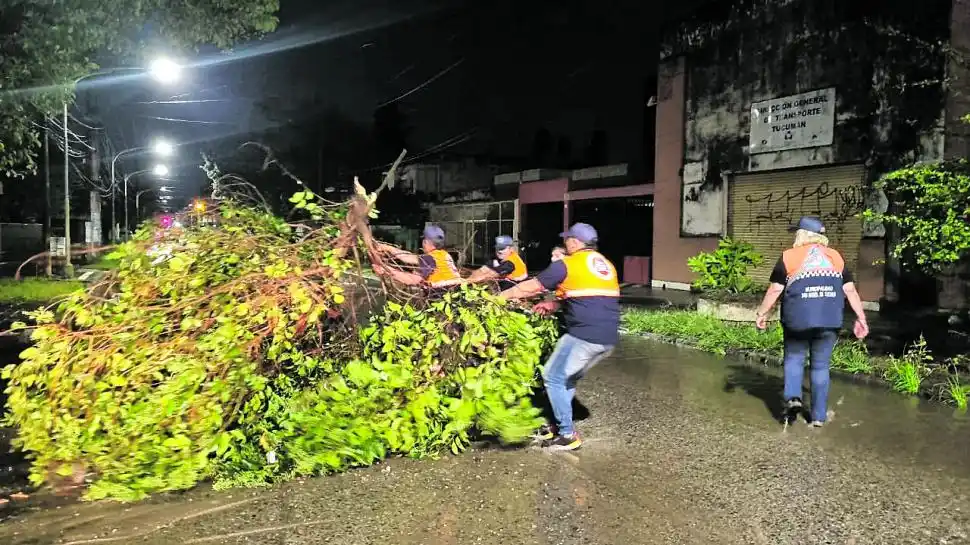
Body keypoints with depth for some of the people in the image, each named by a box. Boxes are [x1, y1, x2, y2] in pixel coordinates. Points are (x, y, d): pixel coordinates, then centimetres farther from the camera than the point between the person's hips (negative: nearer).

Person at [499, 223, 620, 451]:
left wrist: (501, 295, 14)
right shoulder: (606, 265, 20)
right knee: (567, 378, 22)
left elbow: (531, 287, 2)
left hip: (584, 335, -8)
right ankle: (561, 423, 27)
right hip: (609, 338, 8)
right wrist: (555, 304, 22)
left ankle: (568, 435, 8)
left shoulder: (567, 264, -2)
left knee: (553, 377, 6)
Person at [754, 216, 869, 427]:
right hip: (830, 322, 3)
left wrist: (762, 313, 6)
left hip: (798, 321, -3)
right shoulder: (836, 257, 12)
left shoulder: (789, 256, 1)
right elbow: (850, 290, 9)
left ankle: (793, 397, -5)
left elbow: (775, 290, -3)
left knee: (794, 359, 16)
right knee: (821, 366, 11)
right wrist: (861, 318, 12)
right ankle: (819, 416, 15)